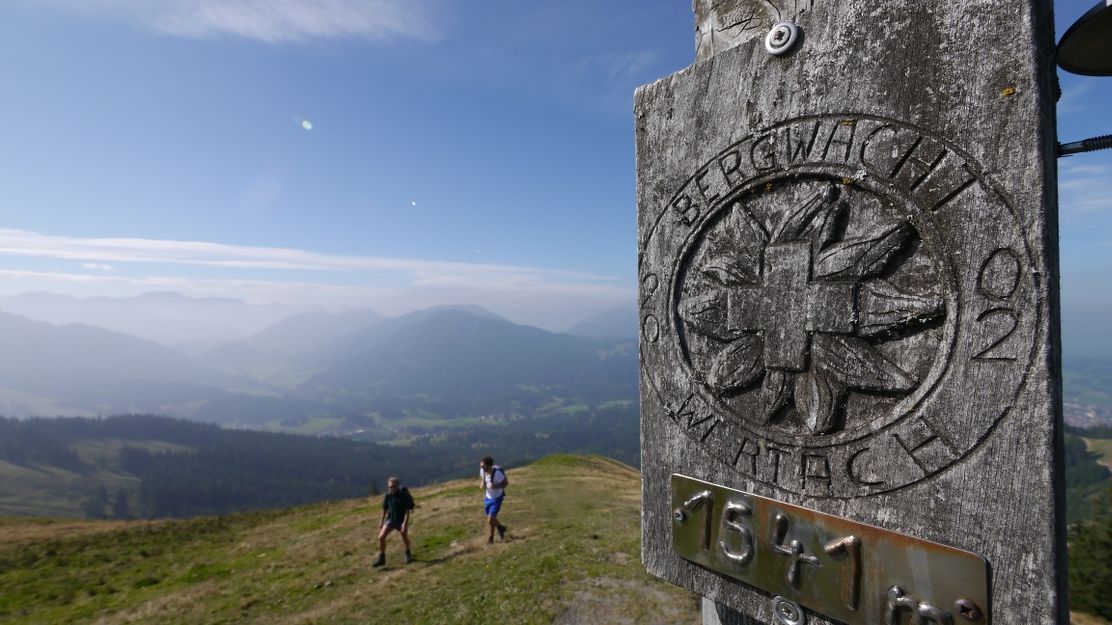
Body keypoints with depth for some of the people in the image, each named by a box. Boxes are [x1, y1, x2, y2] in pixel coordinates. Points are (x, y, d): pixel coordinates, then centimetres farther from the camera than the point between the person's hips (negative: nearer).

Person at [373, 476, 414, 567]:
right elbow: (385, 509, 6)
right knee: (381, 537, -9)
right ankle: (381, 558, 10)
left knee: (405, 538, 13)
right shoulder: (388, 495, -9)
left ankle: (408, 554, 42)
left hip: (402, 520, -3)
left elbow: (408, 510, -21)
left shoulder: (404, 494, -22)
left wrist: (405, 523, -27)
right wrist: (382, 521, 10)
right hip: (391, 519, 4)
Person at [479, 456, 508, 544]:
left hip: (497, 498, -6)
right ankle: (500, 528, 48)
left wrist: (496, 486, -34)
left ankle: (491, 538, 21)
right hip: (487, 497, 6)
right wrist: (482, 483, -15)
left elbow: (506, 483, -18)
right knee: (491, 518, 18)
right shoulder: (482, 470, -18)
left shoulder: (497, 473, -33)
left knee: (490, 520, -7)